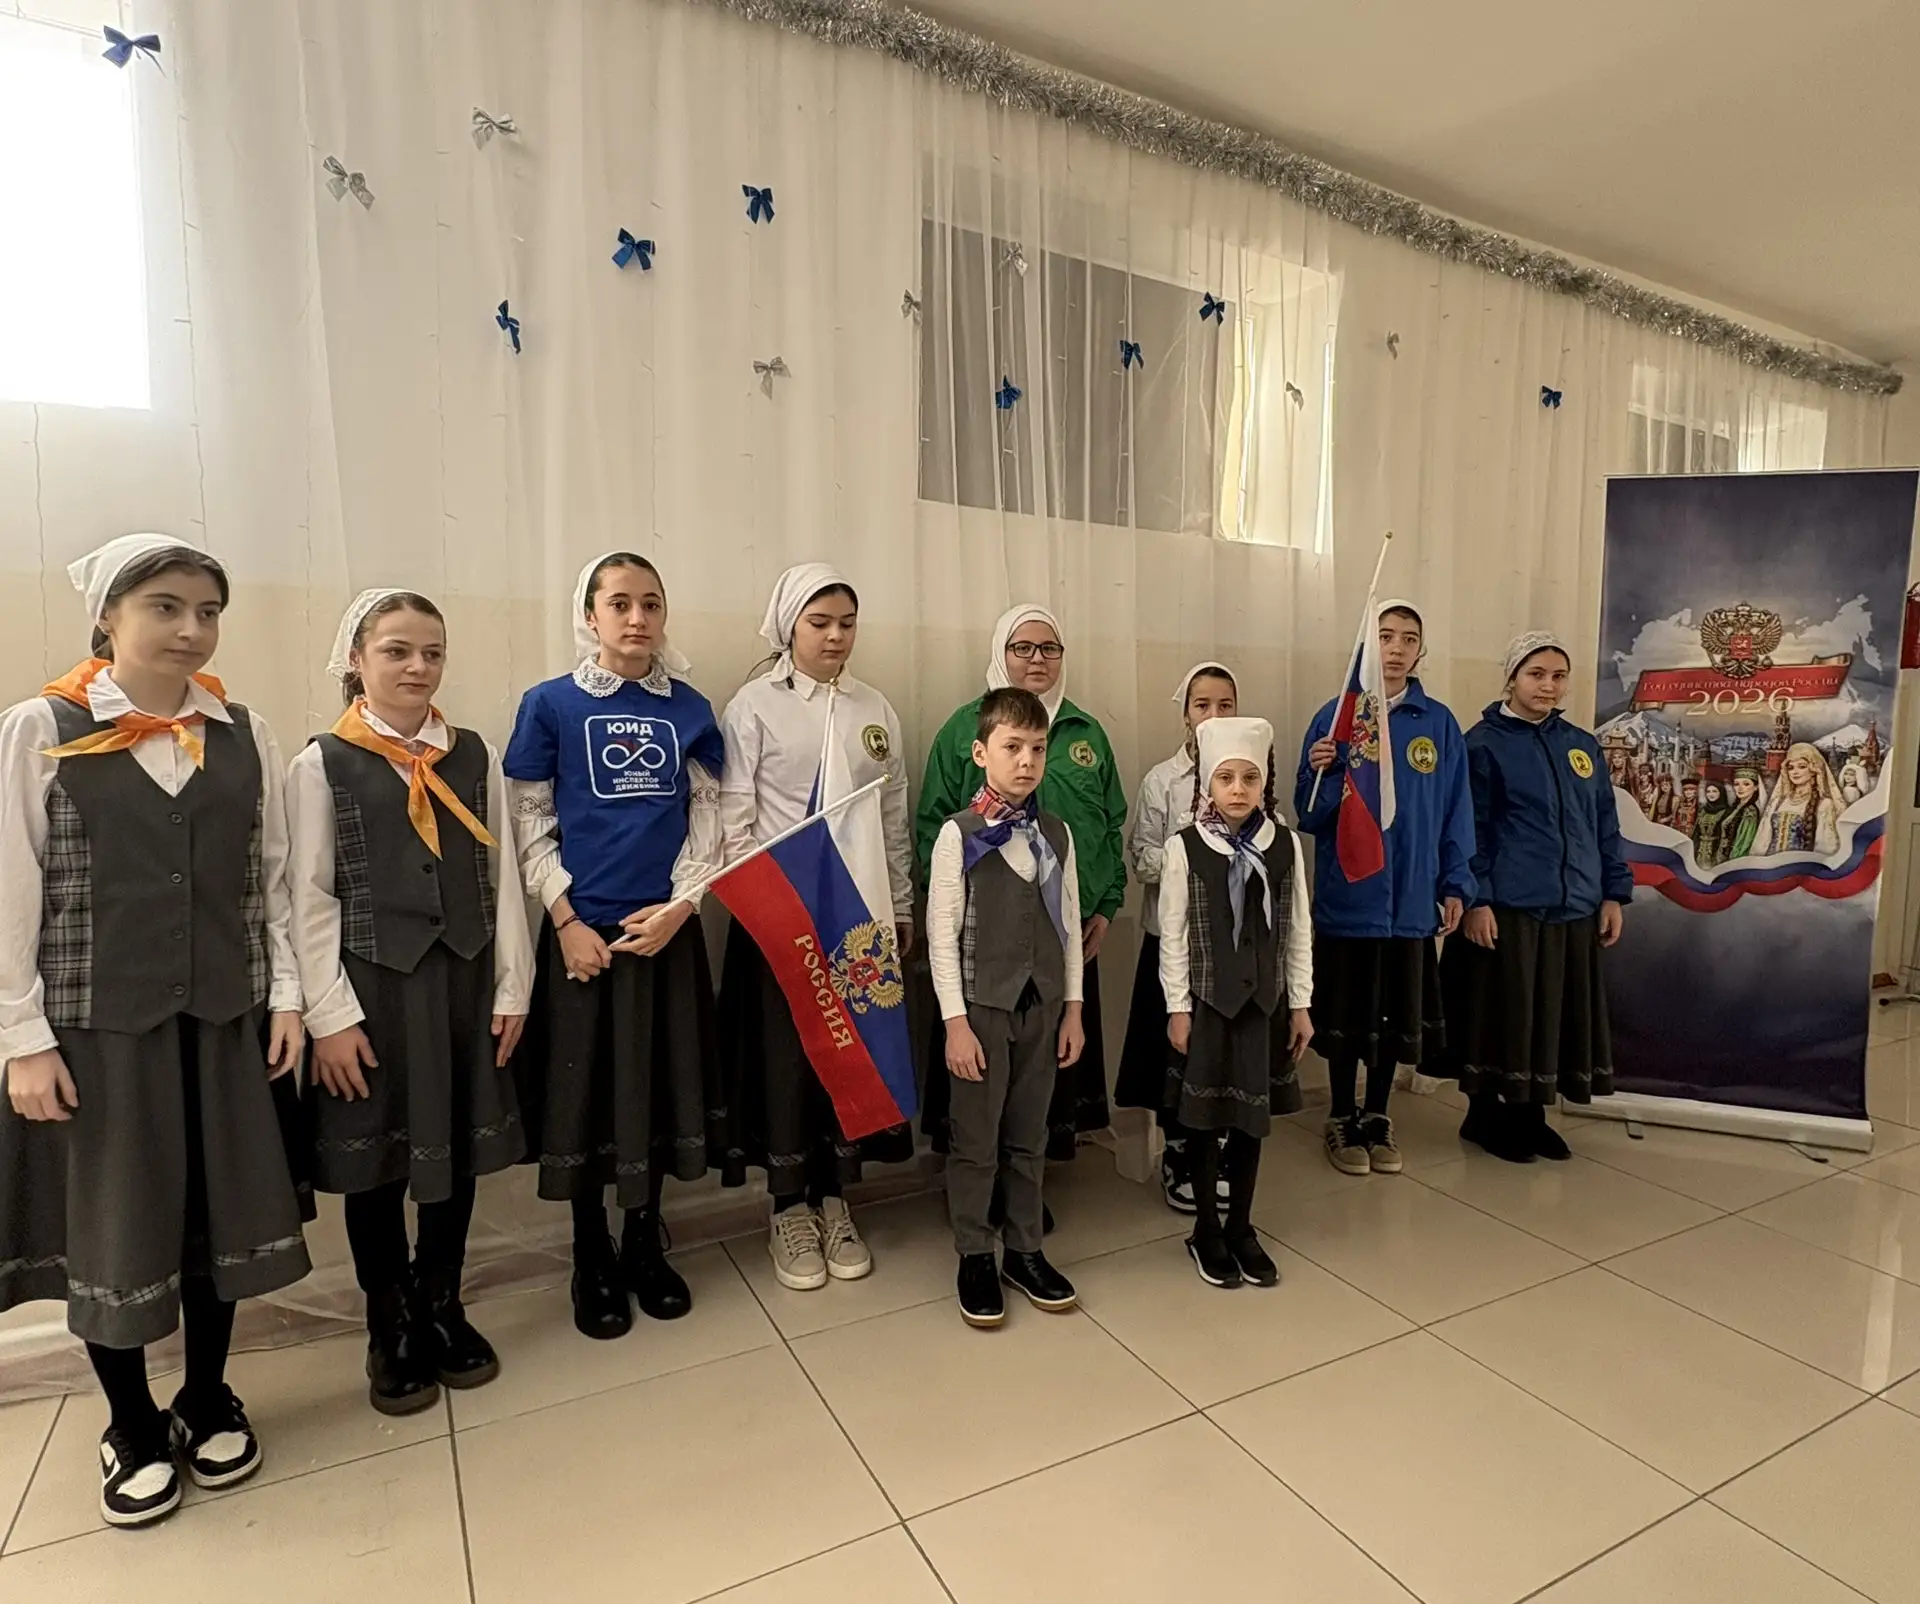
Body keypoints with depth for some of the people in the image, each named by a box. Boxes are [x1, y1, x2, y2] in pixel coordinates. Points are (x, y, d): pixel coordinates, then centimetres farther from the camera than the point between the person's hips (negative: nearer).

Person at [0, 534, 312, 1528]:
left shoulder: (245, 736, 3)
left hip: (224, 1017, 2)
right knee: (112, 1224, 10)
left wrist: (286, 996, 2)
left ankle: (208, 1400, 33)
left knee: (222, 1210, 11)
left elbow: (273, 878, 6)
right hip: (96, 1022, -2)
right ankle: (133, 1427, 31)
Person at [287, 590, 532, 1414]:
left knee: (460, 1150, 12)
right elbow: (308, 898, -5)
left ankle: (442, 1309, 34)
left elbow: (502, 877, 4)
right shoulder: (322, 762, -2)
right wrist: (329, 1015, -9)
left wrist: (511, 986, 1)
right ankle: (390, 1330, 30)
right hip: (373, 983, -2)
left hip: (462, 979, 3)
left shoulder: (474, 756, 5)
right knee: (376, 1161, 9)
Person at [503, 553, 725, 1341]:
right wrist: (566, 921, -10)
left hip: (667, 930, 2)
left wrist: (679, 905, -8)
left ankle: (645, 1245, 31)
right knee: (585, 1093, 7)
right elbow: (530, 826, -2)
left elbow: (707, 818, 4)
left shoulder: (689, 708, 4)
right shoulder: (550, 705, -2)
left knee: (662, 1089, 11)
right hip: (583, 931, -2)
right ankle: (592, 1260, 27)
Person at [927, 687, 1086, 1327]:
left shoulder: (1057, 833, 3)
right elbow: (941, 934, -10)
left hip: (1043, 1004, 4)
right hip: (982, 1004, -4)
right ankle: (974, 1258, 25)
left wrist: (1072, 1008, 6)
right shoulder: (958, 834, -10)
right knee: (976, 1141, 8)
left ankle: (1025, 1250, 31)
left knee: (1029, 1138, 15)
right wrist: (955, 1021, -12)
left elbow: (1069, 925, 7)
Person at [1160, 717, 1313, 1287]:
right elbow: (1173, 934, -7)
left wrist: (1300, 1003, 4)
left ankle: (1241, 1228, 30)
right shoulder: (1185, 847, -9)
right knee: (1206, 1114, 9)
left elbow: (1298, 929, 4)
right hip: (1206, 997, -2)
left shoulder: (1285, 844, 0)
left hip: (1263, 997, 3)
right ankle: (1206, 1231, 26)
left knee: (1252, 1113, 12)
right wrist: (1177, 1007, -8)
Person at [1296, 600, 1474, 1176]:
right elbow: (1310, 816, -4)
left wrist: (1456, 885, 3)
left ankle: (1378, 1117, 32)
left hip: (1411, 898, 2)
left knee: (1397, 1016, 13)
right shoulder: (1335, 715, -4)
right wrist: (1320, 772, -23)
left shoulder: (1439, 722, 2)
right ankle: (1343, 1120, 27)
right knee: (1345, 1017, 9)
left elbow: (1455, 810, 6)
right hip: (1348, 897, -2)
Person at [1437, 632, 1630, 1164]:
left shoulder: (1583, 745, 13)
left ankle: (1531, 1114, 26)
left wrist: (1614, 893, 10)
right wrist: (1475, 899, -14)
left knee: (1558, 1014, 11)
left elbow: (1606, 825, 16)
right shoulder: (1484, 743, -5)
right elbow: (1469, 830, -8)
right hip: (1507, 907, -6)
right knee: (1503, 1011, 1)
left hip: (1574, 907, 6)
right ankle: (1483, 1114, 18)